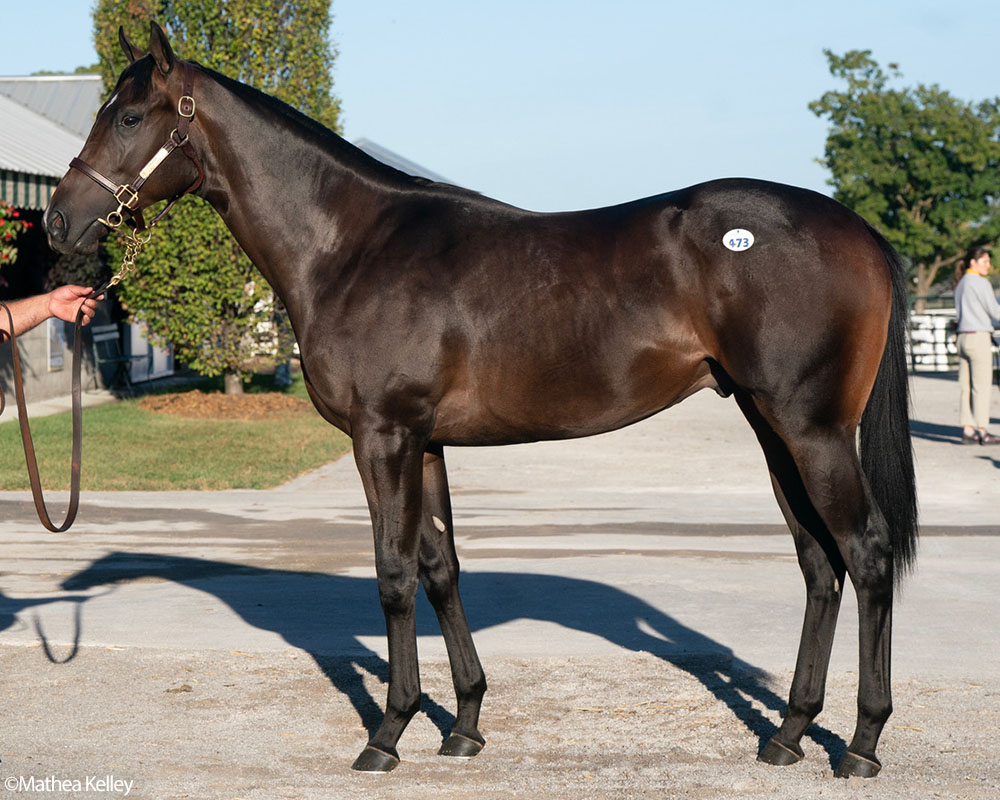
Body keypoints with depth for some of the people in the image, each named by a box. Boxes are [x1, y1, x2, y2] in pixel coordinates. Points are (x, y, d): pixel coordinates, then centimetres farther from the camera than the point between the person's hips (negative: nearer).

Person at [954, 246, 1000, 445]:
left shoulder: (961, 285, 17)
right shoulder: (980, 283, -10)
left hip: (963, 337, 8)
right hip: (979, 337, -8)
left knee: (967, 387, 6)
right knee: (981, 386, -6)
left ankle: (968, 430, 4)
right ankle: (982, 432, -7)